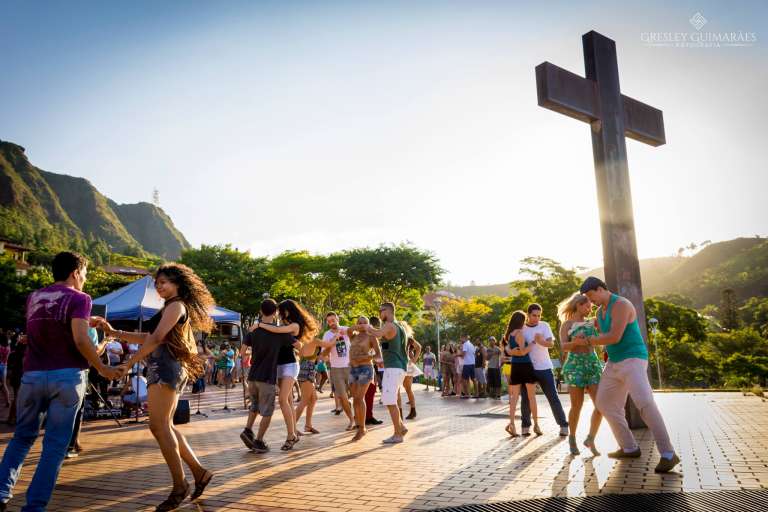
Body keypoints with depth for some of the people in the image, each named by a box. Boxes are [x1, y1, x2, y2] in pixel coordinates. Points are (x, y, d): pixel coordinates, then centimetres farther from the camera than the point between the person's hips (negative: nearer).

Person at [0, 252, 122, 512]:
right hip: (66, 376, -5)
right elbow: (80, 340, -17)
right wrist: (103, 369, -7)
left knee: (22, 437, 20)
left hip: (33, 376, 5)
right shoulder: (79, 298, -6)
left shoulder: (33, 298, 14)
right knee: (55, 444, 2)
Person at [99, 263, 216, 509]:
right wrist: (114, 332, 16)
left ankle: (179, 485, -5)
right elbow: (146, 337, 22)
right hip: (163, 369, 10)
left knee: (159, 426, -10)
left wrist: (130, 362, -14)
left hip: (166, 368, -10)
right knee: (165, 427, 10)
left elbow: (157, 337, -16)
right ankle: (199, 472, 13)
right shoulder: (171, 308, 25)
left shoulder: (176, 305, -4)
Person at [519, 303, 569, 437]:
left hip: (544, 367, -1)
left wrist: (542, 341, -33)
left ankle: (563, 424, 9)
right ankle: (526, 426, 15)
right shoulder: (521, 329, 2)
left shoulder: (544, 326, 0)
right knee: (526, 398, 4)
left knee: (553, 397, 1)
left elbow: (551, 343, -11)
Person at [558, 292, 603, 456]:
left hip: (593, 364, 4)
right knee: (577, 406, -1)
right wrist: (577, 342, -26)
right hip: (575, 365, -4)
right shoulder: (567, 324, 2)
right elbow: (564, 347, -9)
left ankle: (590, 439, 9)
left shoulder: (592, 322, 15)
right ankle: (572, 438, 21)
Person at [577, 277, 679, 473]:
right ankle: (629, 448, 20)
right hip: (614, 363, 10)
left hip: (633, 360, -10)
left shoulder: (621, 304, -17)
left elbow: (614, 337, -23)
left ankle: (668, 455, -19)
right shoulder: (600, 310, 13)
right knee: (605, 403, 11)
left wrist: (586, 341, -13)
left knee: (644, 403, -25)